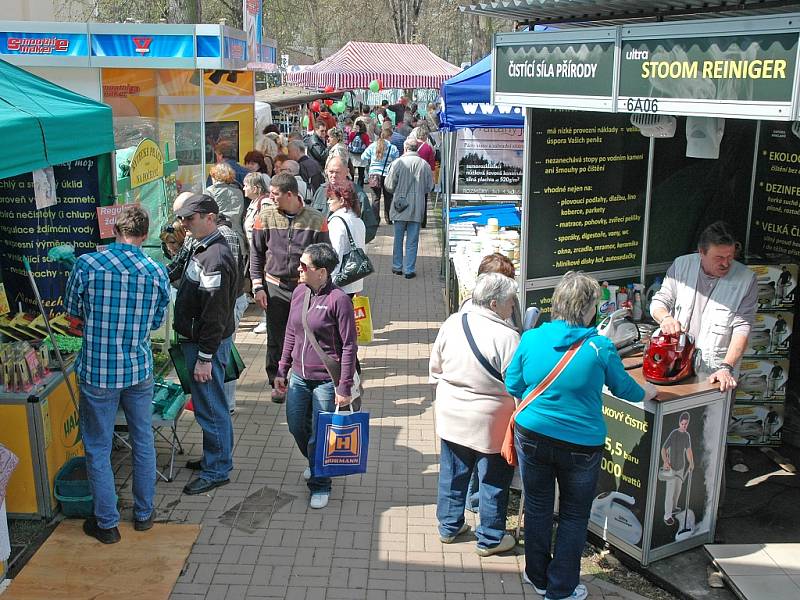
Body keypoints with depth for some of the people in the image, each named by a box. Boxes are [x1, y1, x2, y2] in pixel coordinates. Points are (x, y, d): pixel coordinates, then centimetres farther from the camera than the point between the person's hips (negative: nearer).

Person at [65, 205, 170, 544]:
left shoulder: (87, 265, -14)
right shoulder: (158, 273, -6)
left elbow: (72, 309, 0)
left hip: (97, 372, -2)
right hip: (139, 370, 3)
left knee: (98, 449, 11)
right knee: (143, 442, 19)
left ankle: (107, 523, 22)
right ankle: (144, 513, 31)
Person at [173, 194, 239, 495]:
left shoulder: (216, 259, -24)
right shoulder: (203, 248, 10)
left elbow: (215, 314, -24)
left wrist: (205, 357, -21)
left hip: (208, 344, -10)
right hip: (195, 338, 10)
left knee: (210, 407, 1)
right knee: (207, 404, 20)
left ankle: (216, 470, 13)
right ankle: (215, 457, 34)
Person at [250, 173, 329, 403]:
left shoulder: (315, 219, -6)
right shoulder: (266, 216, -3)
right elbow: (256, 254, 4)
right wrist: (258, 287, -1)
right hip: (275, 287, 1)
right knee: (276, 338, 8)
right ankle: (277, 383, 23)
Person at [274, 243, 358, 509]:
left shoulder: (338, 300, -18)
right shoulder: (299, 292, 2)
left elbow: (349, 346, -14)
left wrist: (344, 387, -14)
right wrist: (282, 370, 13)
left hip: (326, 381, -6)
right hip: (299, 377, 7)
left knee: (319, 435, 3)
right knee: (296, 426, 17)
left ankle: (320, 485, 25)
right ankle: (316, 465, 46)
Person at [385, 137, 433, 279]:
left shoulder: (398, 162, -10)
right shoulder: (425, 165, -5)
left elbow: (389, 185, -7)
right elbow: (429, 187, 4)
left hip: (400, 207, 0)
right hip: (417, 209, 0)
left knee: (398, 238, 14)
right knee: (412, 241, 7)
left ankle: (397, 267, 23)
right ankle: (409, 270, 9)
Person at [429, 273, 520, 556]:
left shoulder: (452, 323, -5)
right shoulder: (506, 336, -22)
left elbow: (435, 366, 6)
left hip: (451, 415, 6)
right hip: (489, 423, -5)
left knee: (453, 472, 20)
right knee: (494, 480, 12)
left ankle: (449, 526, 34)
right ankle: (490, 538, 23)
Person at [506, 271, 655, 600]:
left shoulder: (530, 339, -9)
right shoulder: (600, 347, -15)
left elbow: (513, 386, 3)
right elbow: (624, 389, 0)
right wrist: (647, 392, 22)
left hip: (532, 437, 3)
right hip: (580, 445, -2)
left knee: (537, 508, 20)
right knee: (573, 517, 16)